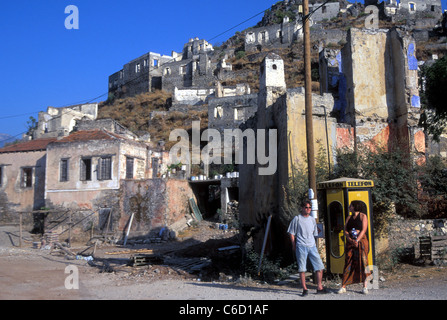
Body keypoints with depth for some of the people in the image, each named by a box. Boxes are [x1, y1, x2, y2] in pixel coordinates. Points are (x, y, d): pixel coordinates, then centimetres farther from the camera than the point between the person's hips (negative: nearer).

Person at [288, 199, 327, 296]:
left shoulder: (312, 219, 14)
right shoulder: (297, 218, 1)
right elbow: (292, 233, 3)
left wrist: (314, 243, 14)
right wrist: (294, 246, 0)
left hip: (312, 246, 5)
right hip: (301, 246, -4)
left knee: (319, 266, 1)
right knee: (302, 268, -3)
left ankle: (319, 287, 12)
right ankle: (304, 289, 6)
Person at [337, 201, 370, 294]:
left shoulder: (363, 216, 3)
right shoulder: (349, 218, 16)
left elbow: (363, 230, -7)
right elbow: (345, 230, 7)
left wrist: (357, 240, -20)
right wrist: (350, 239, -12)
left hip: (361, 240, -3)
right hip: (350, 242, 4)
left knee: (363, 263, -3)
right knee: (348, 263, 0)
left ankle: (365, 287, 5)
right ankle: (343, 286, 1)